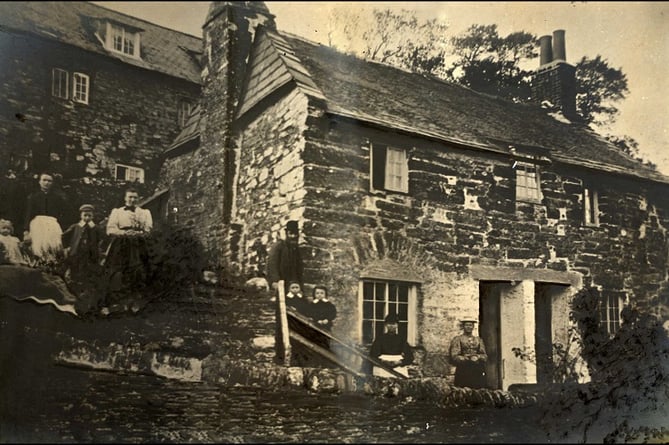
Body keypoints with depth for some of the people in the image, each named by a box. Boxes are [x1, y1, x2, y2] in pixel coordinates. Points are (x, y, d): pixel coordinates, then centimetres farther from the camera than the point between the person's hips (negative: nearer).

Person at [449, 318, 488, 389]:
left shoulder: (478, 340, 17)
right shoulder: (457, 340, 4)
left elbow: (485, 356, 11)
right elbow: (454, 356, -5)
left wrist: (477, 357, -10)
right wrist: (468, 359, -14)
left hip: (478, 372, 3)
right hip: (463, 372, -3)